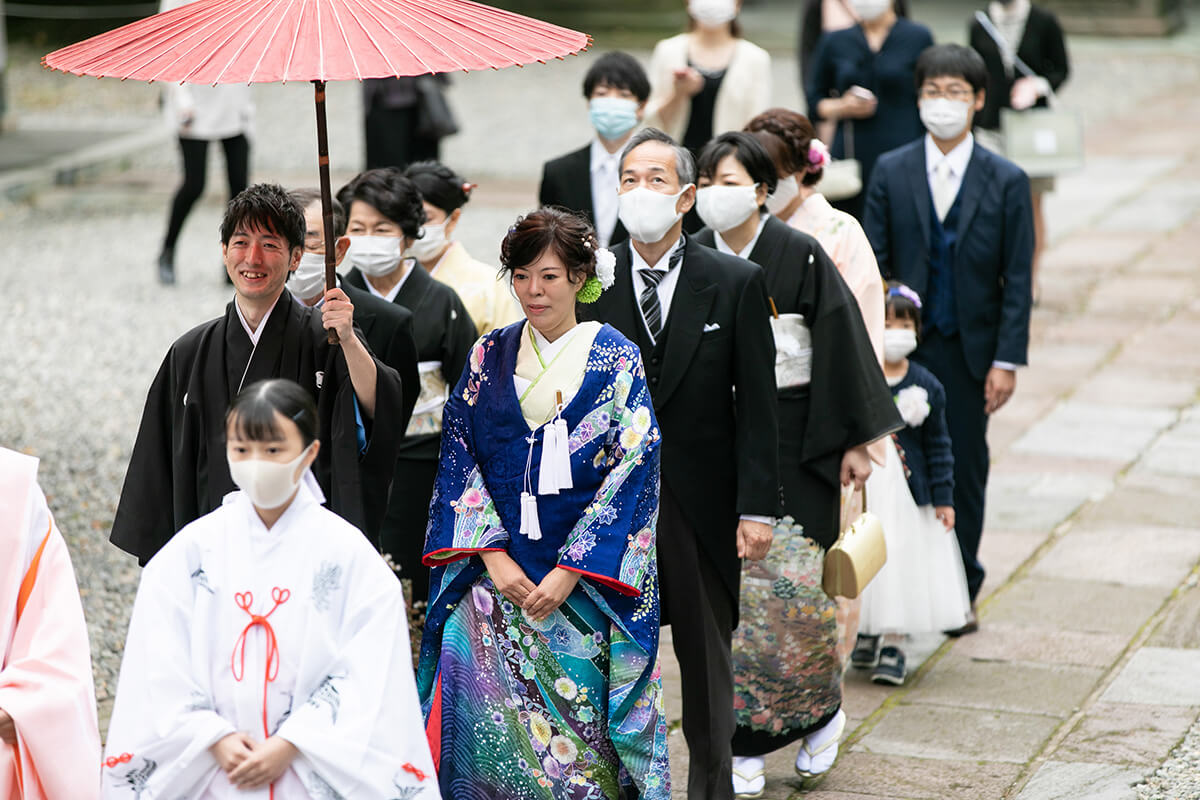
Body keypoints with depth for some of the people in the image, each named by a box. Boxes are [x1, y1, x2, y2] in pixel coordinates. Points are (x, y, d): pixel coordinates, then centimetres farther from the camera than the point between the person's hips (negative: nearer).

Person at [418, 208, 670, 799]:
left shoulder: (617, 360, -2)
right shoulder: (489, 357, 6)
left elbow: (633, 469, -7)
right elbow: (458, 458, 3)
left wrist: (569, 572, -13)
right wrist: (493, 556, -9)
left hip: (585, 581, -2)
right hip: (492, 573, 2)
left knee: (578, 720, 0)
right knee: (489, 721, -2)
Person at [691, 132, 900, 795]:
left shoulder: (802, 255, -7)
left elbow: (842, 345, -6)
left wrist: (855, 440, -7)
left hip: (793, 437, -3)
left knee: (797, 583, -4)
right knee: (728, 586, 2)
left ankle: (822, 713, 22)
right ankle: (744, 746, 10)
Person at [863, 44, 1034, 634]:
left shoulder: (1006, 181, -1)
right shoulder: (891, 172, 2)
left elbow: (1017, 279, -1)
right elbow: (871, 265, 2)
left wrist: (1007, 360, -7)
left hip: (969, 350, 0)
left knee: (966, 470, 7)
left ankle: (961, 591, 19)